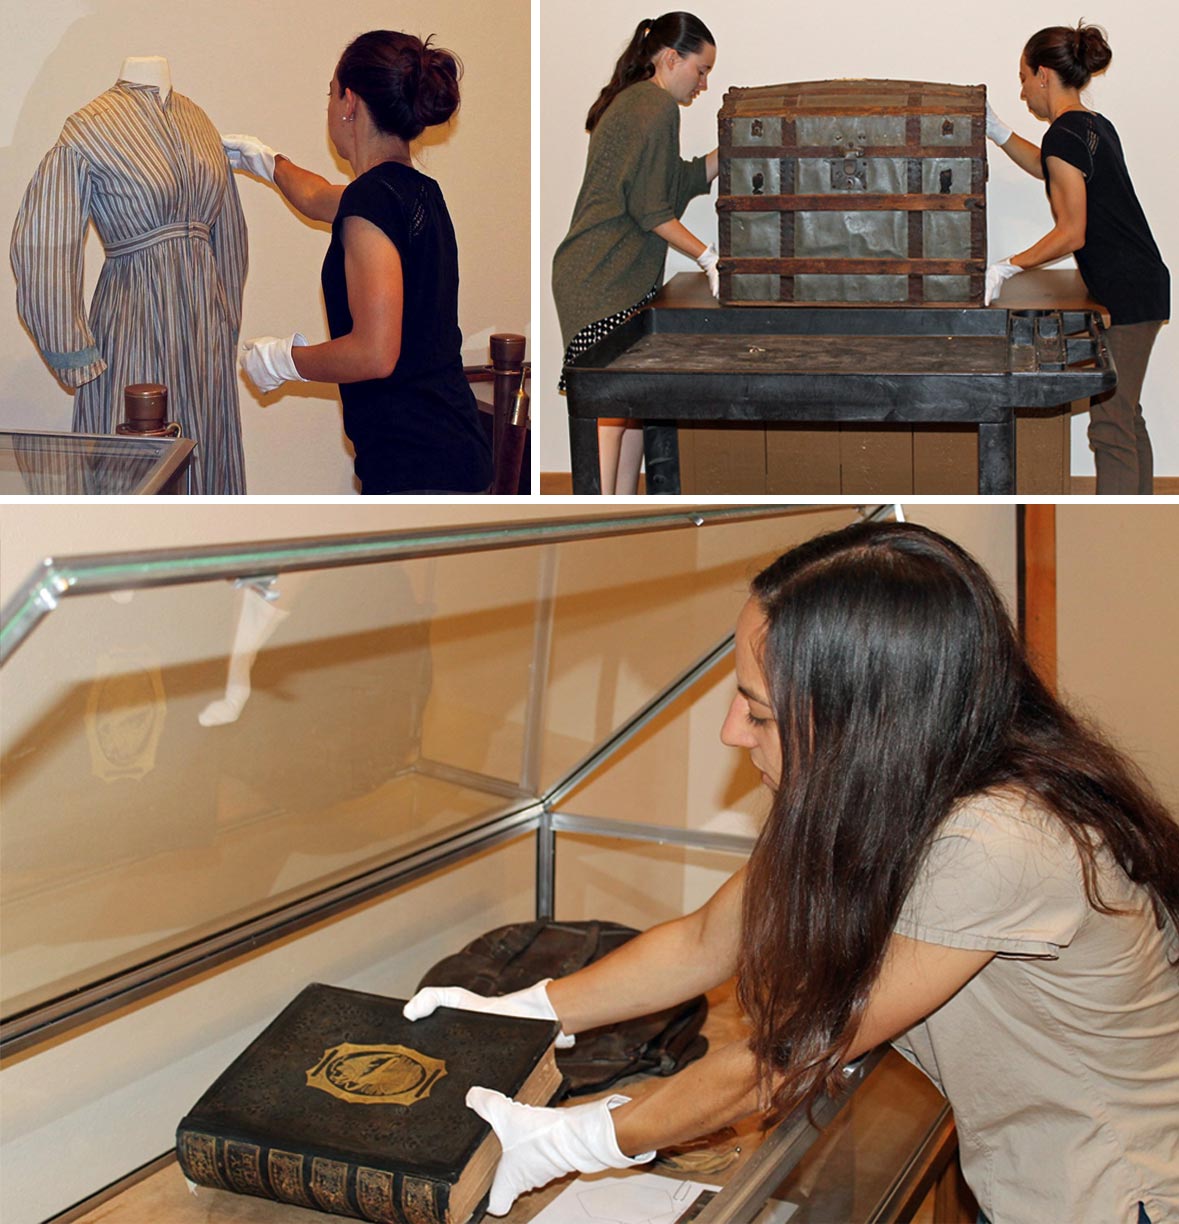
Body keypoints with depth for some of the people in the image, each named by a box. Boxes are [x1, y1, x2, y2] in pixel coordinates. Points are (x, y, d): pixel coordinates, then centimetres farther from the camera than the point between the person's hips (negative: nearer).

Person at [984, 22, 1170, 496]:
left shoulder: (1064, 134, -16)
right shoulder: (1094, 125, 13)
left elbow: (1071, 235, -18)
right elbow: (1050, 170, 33)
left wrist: (1005, 268, -12)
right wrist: (995, 130, 29)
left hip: (1124, 294, -10)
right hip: (1143, 286, 10)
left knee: (1111, 426, -6)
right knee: (1127, 418, 17)